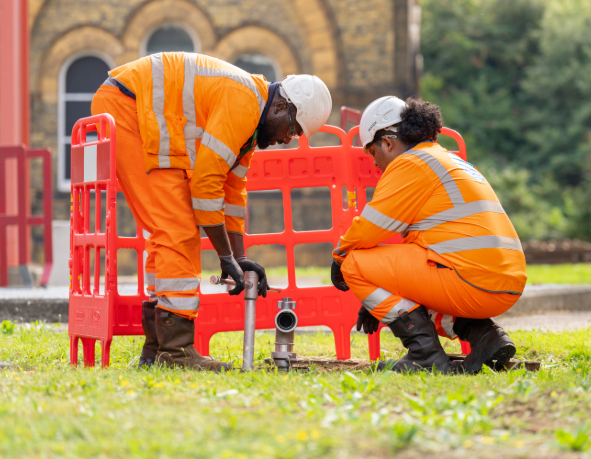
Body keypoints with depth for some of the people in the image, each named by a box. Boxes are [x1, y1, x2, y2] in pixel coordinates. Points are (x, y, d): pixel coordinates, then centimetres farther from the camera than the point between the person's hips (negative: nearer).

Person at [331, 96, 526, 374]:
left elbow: (369, 229, -6)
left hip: (472, 282, -10)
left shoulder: (410, 164, -3)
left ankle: (427, 354, -7)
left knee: (355, 264, -2)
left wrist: (339, 257, 15)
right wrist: (379, 300, 32)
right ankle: (484, 335, 10)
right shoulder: (451, 161, 27)